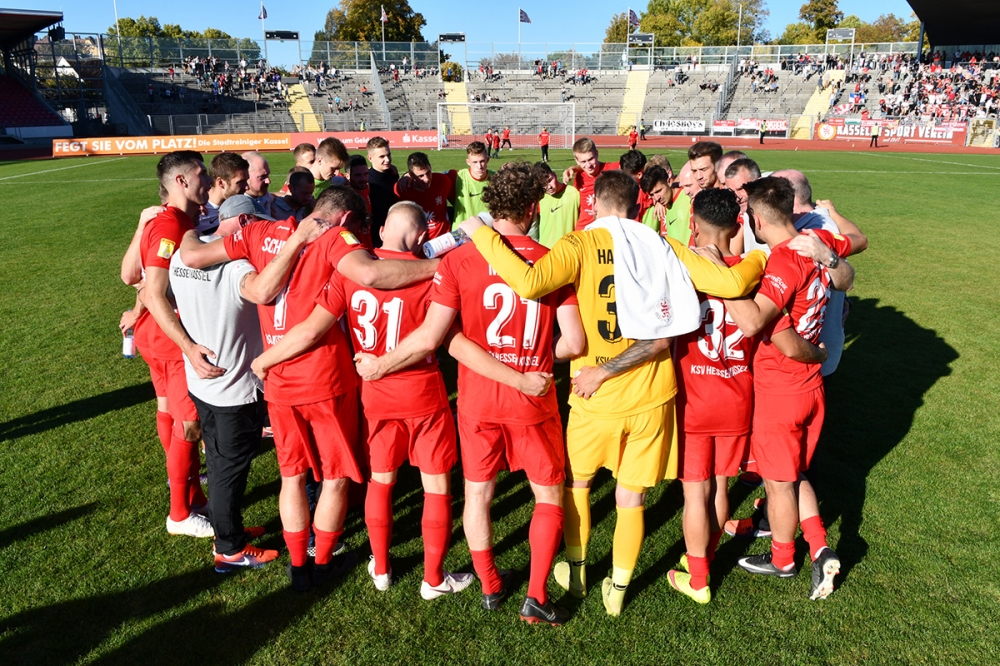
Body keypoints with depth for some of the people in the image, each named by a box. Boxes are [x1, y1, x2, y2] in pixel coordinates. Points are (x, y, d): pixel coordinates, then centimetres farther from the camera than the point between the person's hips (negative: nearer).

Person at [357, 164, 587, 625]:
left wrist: (377, 366, 1)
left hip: (478, 398, 1)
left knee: (477, 493, 19)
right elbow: (574, 343, -10)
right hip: (533, 399, 0)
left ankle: (490, 586, 35)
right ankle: (536, 596, 19)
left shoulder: (459, 260, -10)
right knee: (549, 496, 19)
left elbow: (429, 338, -14)